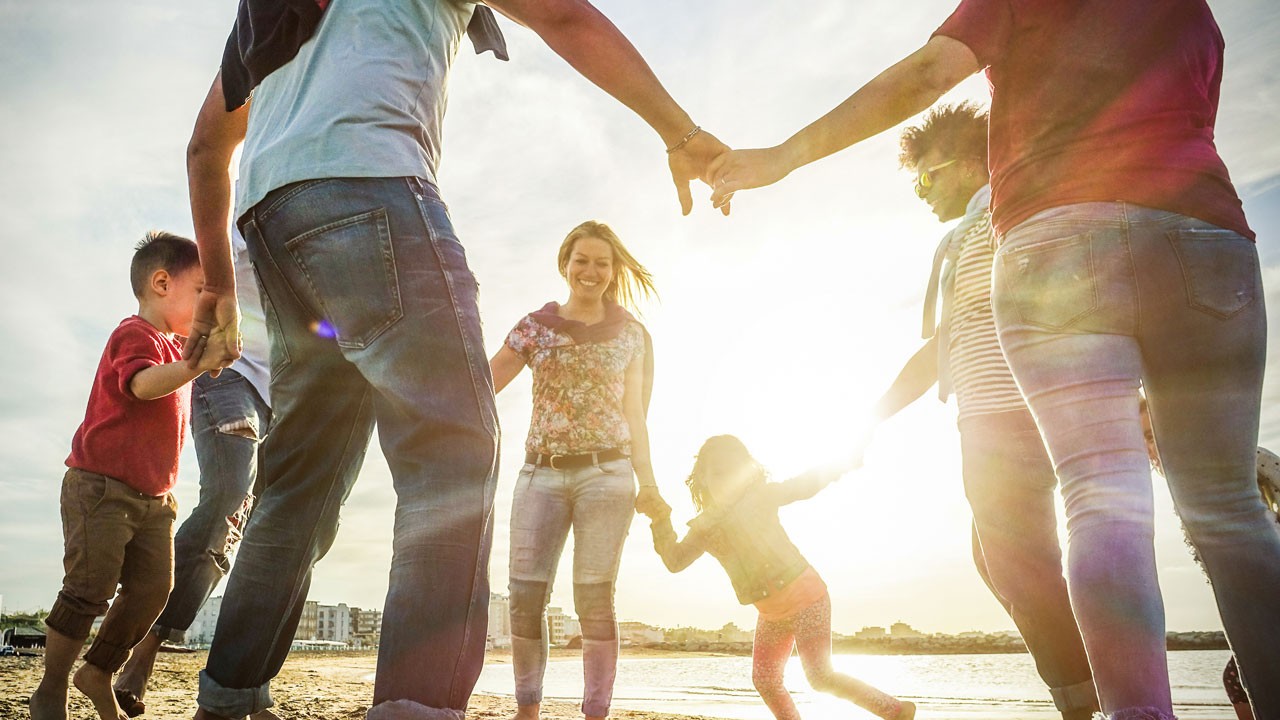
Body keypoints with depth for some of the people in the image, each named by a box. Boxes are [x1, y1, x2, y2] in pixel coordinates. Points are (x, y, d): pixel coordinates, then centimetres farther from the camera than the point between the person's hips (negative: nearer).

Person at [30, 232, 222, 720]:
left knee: (154, 587, 1)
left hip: (151, 496, 9)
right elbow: (143, 384, -33)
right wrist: (198, 364, -46)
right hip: (101, 485, -8)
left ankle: (98, 673, 17)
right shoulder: (135, 334, -9)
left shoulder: (176, 348, 20)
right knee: (89, 588, -6)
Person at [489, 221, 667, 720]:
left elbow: (634, 412, 11)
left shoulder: (630, 333, 10)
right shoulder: (534, 326, 9)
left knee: (594, 598, -4)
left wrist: (647, 480, 6)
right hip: (542, 473, 1)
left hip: (607, 473, -1)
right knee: (526, 594, -3)